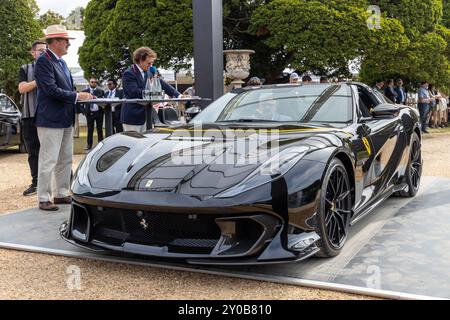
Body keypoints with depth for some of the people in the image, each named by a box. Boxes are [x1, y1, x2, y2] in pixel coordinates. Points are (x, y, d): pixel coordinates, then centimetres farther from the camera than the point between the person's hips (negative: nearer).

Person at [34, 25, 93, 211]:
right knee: (48, 160, -3)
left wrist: (82, 96, 3)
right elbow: (51, 89, -21)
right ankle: (44, 198, 5)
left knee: (65, 160, 15)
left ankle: (62, 194, 25)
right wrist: (77, 96, -18)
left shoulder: (61, 62, 15)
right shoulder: (43, 61, -13)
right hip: (50, 120, -9)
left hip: (66, 119, 9)